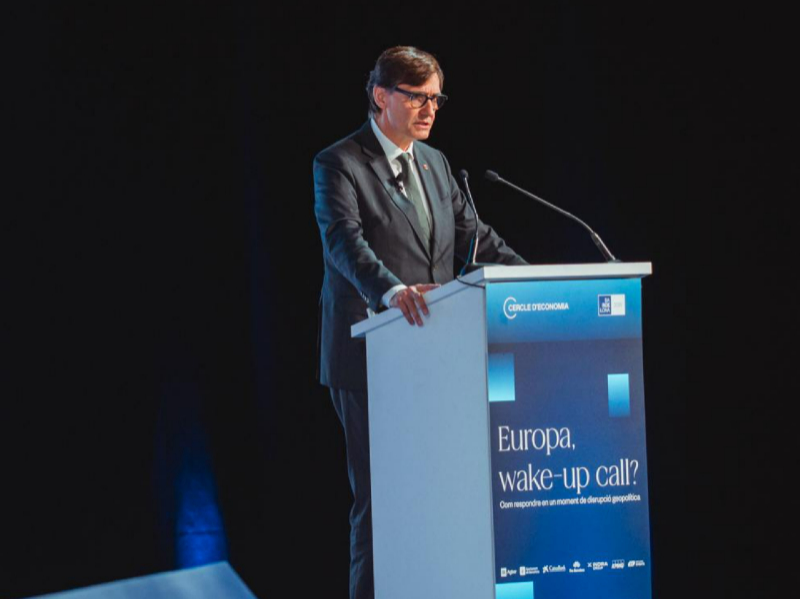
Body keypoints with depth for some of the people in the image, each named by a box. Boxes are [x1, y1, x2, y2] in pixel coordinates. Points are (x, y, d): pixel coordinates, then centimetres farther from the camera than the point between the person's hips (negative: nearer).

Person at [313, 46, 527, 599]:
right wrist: (392, 291, -40)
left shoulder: (435, 163, 16)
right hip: (370, 356, -6)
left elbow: (473, 236, 14)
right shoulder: (339, 165, -6)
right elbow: (345, 242, -22)